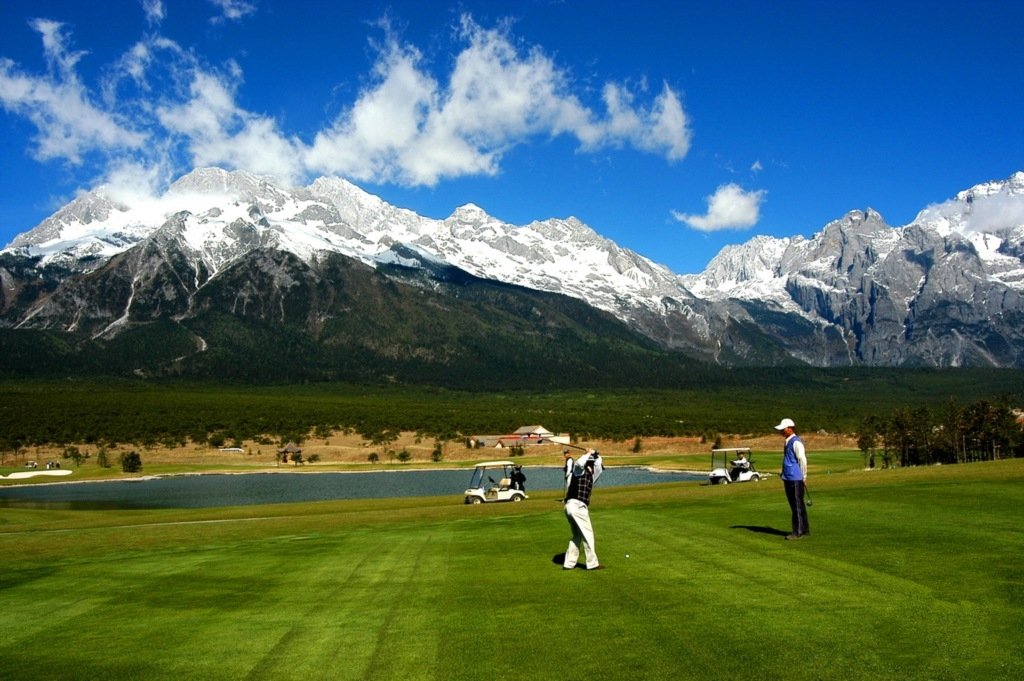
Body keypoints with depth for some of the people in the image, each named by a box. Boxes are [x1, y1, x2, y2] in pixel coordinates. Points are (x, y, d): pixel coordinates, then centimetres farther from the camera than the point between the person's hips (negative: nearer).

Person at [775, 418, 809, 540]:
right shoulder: (788, 442, 15)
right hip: (788, 479, 10)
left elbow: (802, 460, -15)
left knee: (797, 505, -4)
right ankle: (804, 529, 24)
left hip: (795, 479, -10)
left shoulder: (796, 442, -15)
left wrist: (803, 477, -11)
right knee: (794, 505, 15)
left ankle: (798, 532, 1)